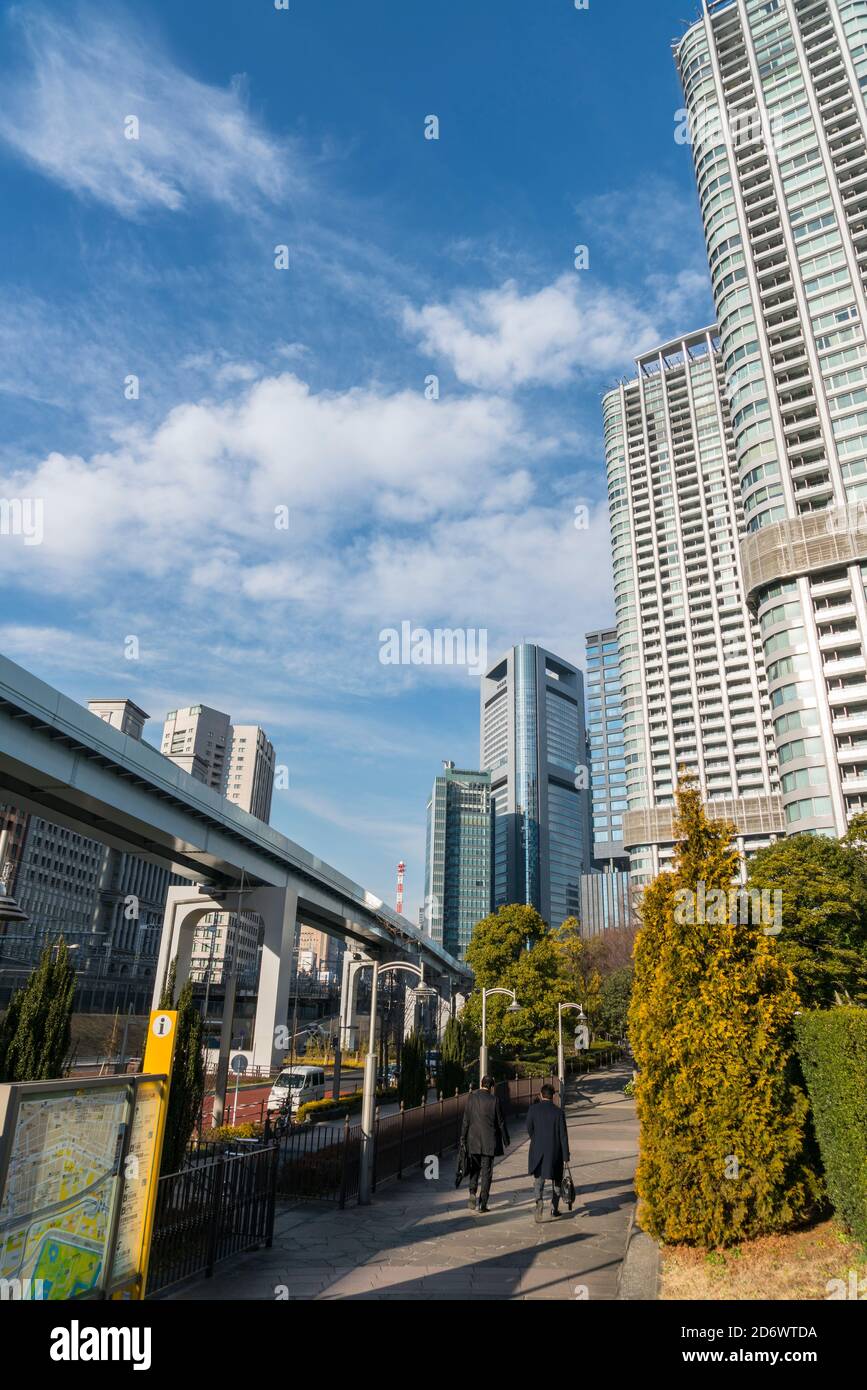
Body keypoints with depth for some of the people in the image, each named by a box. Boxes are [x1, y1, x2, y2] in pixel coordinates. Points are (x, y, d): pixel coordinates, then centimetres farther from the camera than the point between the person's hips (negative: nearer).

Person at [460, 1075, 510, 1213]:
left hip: (473, 1140, 2)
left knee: (474, 1168, 19)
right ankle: (482, 1203, 8)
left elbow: (466, 1120, -1)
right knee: (486, 1171, 7)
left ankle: (472, 1192, -1)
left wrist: (463, 1138, 7)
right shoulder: (494, 1100, -10)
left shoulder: (471, 1097, -4)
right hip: (489, 1141, -2)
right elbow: (500, 1122, -4)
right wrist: (506, 1140, 9)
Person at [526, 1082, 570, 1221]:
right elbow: (563, 1135, -8)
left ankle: (539, 1201, -17)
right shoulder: (558, 1112, -8)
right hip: (555, 1151, 0)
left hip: (537, 1150, 0)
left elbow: (529, 1129, -2)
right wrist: (566, 1156, -3)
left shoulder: (533, 1109, -6)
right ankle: (554, 1209, 23)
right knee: (556, 1180, 18)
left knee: (538, 1179, 8)